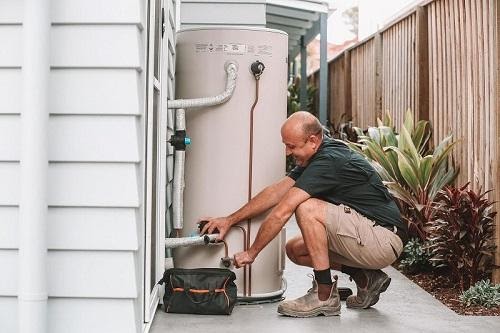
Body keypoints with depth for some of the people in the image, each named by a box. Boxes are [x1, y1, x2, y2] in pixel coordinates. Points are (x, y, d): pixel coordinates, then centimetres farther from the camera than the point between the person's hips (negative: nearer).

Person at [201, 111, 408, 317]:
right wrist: (230, 220, 7)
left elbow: (282, 211, -22)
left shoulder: (329, 161, -21)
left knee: (307, 208, -23)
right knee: (295, 249, 9)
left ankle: (325, 295, -14)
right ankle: (367, 279, 11)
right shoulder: (316, 157, 9)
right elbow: (275, 192, 10)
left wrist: (251, 253, -12)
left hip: (386, 241, -10)